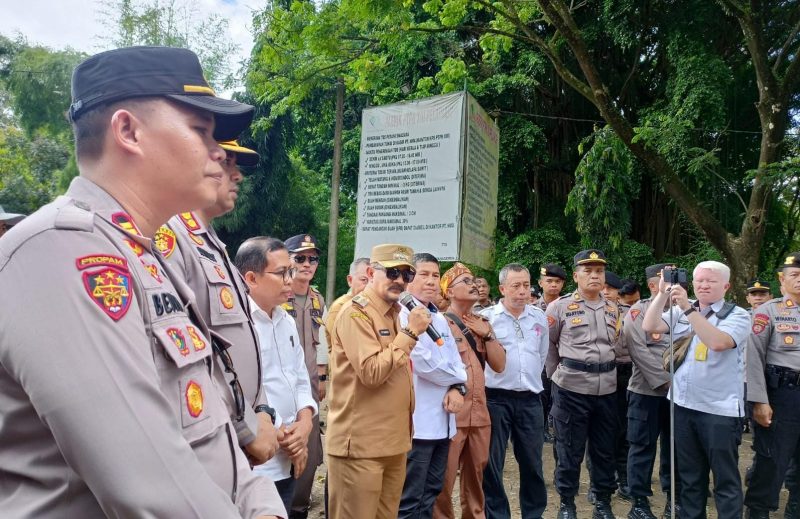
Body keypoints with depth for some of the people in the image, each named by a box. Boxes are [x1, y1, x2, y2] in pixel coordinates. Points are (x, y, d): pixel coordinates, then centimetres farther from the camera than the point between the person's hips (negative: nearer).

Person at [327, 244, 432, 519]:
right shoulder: (355, 313, -14)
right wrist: (410, 332, -19)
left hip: (393, 440, 9)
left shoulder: (394, 313, 13)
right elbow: (371, 372, -24)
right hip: (360, 443, -8)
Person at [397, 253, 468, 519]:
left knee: (430, 495, 18)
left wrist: (457, 388, -8)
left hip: (442, 421, 9)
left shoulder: (439, 318, 15)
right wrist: (456, 377, -3)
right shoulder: (402, 314, -13)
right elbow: (423, 362, -20)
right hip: (416, 422, -8)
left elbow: (454, 359, 14)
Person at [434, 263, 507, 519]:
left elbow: (499, 365, 6)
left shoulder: (482, 323, 13)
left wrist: (487, 334, -3)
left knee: (476, 476, 18)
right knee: (443, 480, 0)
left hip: (479, 412, 6)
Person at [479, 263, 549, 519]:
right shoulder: (486, 317, -8)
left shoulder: (539, 317, 7)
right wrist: (487, 382, -6)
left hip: (530, 399, 4)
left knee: (532, 463, 13)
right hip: (497, 398, -3)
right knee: (492, 464, 5)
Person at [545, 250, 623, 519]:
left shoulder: (613, 309, 9)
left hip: (607, 388, 4)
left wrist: (606, 372, 14)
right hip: (571, 388, -4)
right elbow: (548, 345, 2)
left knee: (604, 449, 13)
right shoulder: (559, 306, -5)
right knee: (570, 449, 5)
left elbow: (617, 345, 19)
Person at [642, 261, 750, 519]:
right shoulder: (680, 311, 8)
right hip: (682, 405, 4)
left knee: (725, 478, 7)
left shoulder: (737, 315, -4)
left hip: (720, 409, -4)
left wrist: (689, 308, -23)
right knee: (689, 475, 17)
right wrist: (663, 293, -9)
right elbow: (649, 326, -4)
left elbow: (718, 342, -23)